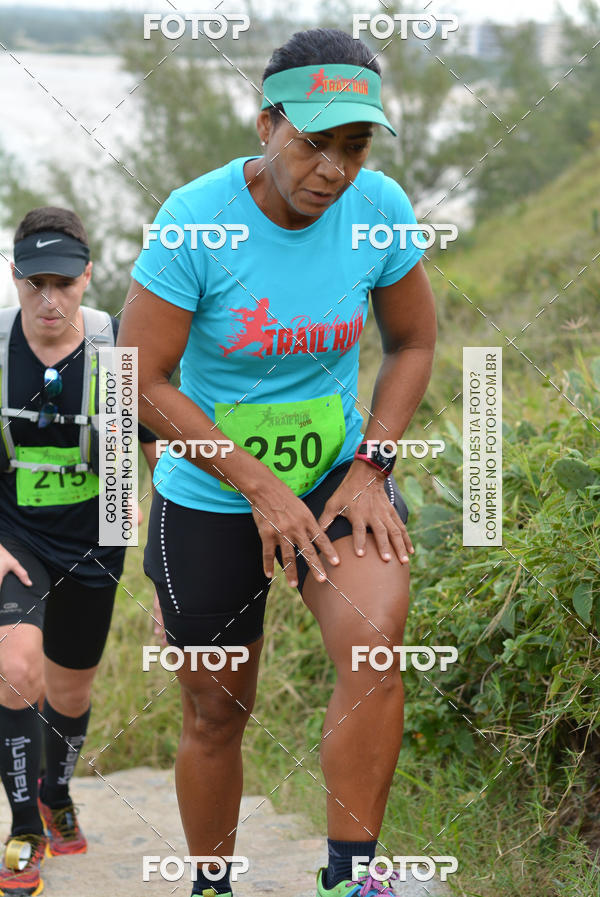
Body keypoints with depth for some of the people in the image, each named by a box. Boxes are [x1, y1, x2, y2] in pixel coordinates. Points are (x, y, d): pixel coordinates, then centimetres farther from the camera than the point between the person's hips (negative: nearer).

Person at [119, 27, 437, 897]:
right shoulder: (196, 219, -20)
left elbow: (414, 343, 4)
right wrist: (260, 488, -20)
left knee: (377, 642, -27)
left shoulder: (380, 209, -11)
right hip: (209, 498, -1)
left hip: (338, 474, 1)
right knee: (216, 718, 8)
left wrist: (369, 471, -9)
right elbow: (141, 381, -17)